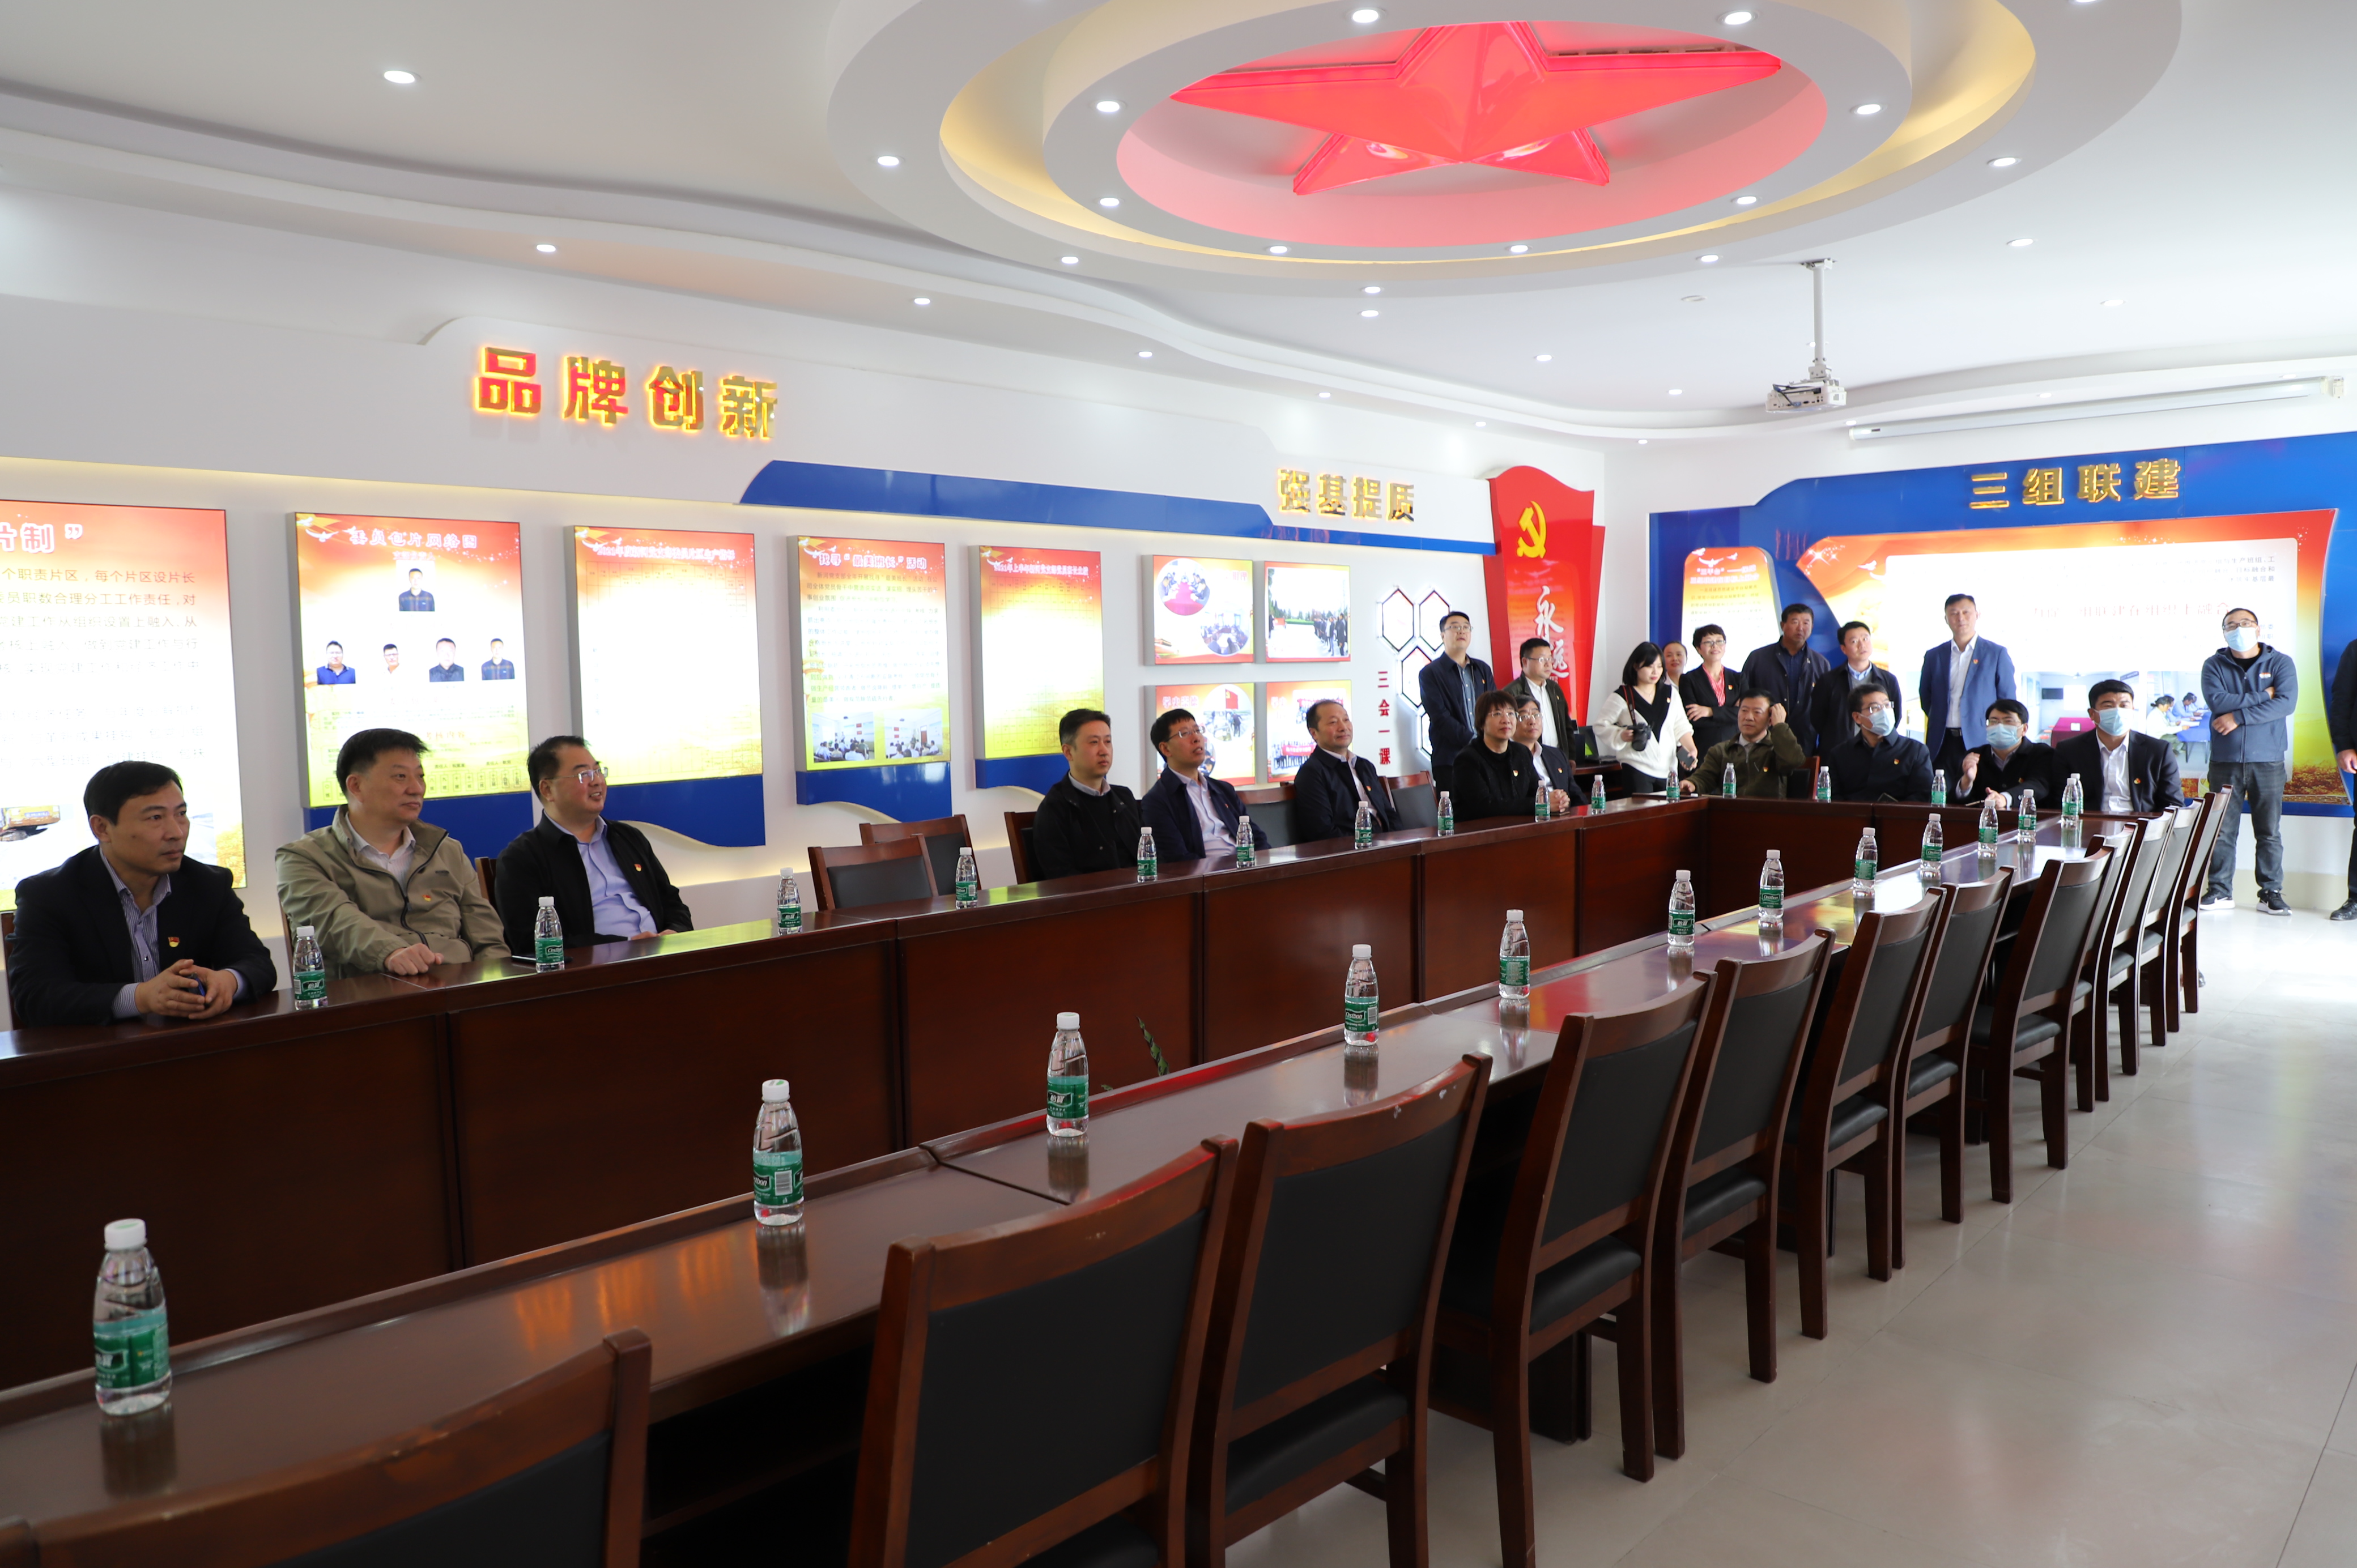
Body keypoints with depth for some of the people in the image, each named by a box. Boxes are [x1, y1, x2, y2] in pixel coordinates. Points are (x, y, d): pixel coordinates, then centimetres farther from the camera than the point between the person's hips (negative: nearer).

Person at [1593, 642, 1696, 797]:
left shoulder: (1669, 694, 13)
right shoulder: (1622, 697, -1)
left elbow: (1681, 727, 11)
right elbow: (1601, 726, 0)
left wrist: (1692, 751, -3)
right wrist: (1621, 736, -17)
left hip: (1668, 770, 4)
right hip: (1637, 770, -4)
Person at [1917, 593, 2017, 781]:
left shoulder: (1997, 654, 5)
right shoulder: (1934, 656, 11)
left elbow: (2008, 700, 7)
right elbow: (1925, 695, 21)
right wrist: (1939, 721, 13)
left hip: (1980, 742, -2)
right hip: (1942, 744, 2)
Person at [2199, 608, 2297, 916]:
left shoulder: (2280, 662, 5)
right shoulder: (2214, 665, 6)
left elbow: (2286, 703, -10)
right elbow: (2217, 701, -11)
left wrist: (2239, 716, -13)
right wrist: (2263, 696, -8)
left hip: (2268, 760, 0)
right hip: (2225, 760, 0)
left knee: (2270, 830, 2)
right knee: (2221, 829, 0)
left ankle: (2271, 893, 8)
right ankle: (2220, 891, 6)